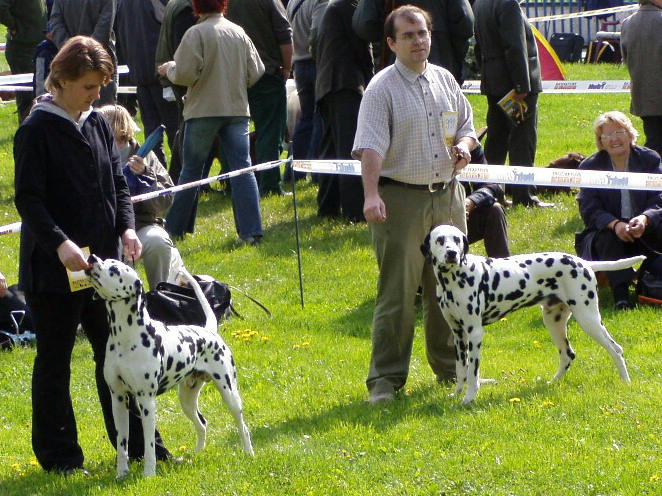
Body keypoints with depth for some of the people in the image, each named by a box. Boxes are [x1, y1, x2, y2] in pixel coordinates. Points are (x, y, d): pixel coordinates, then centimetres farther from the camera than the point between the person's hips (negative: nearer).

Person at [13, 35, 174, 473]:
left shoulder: (98, 124, 9)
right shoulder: (37, 130, -11)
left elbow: (117, 183, 14)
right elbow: (28, 198, -15)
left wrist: (127, 227, -4)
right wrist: (59, 243, -28)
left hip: (102, 261, 6)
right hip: (53, 268, -6)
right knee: (55, 361, 4)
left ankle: (138, 444, 21)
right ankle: (59, 455, 12)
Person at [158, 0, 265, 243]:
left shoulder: (196, 34, -10)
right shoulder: (238, 33, 4)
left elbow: (185, 74, -15)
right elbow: (255, 73, 7)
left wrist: (168, 68, 6)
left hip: (203, 111, -3)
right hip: (237, 109, 3)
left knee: (191, 169, 8)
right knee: (242, 168, 0)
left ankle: (175, 228, 17)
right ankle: (250, 230, -8)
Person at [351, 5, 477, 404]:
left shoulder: (445, 80, 11)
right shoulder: (382, 88, -8)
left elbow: (466, 126, 21)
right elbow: (371, 146, -18)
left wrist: (464, 145, -3)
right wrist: (371, 195, -31)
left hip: (447, 195, 6)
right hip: (400, 197, -6)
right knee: (397, 292, -6)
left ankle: (450, 366, 27)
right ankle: (386, 378, -1)